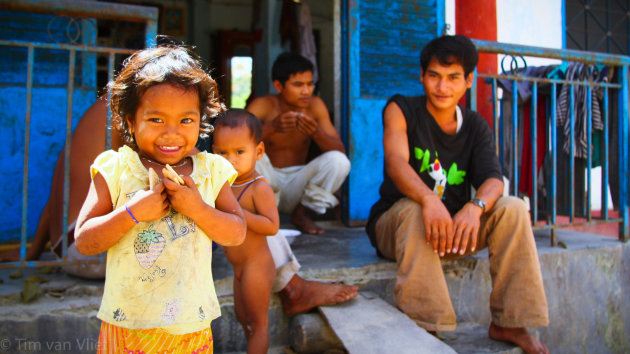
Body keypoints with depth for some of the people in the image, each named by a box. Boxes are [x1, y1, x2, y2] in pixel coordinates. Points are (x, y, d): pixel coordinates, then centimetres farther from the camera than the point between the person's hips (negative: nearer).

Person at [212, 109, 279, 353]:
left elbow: (272, 226, -29)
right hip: (240, 268, 9)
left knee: (258, 323, 6)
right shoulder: (226, 184, 5)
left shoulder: (259, 187, -20)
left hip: (256, 267, -9)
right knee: (243, 317, 23)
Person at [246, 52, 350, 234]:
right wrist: (271, 128, -39)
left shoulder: (315, 105, -7)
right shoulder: (262, 106, -13)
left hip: (297, 183, 2)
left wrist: (316, 133, -31)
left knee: (339, 161, -21)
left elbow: (340, 150, -11)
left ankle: (301, 212, 0)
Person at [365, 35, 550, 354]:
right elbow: (395, 161, -25)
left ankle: (508, 323, -10)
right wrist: (429, 200, -45)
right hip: (394, 224, -3)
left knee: (513, 208, -17)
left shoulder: (476, 127, 5)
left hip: (455, 226, 4)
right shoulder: (401, 110, -6)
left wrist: (475, 207, -36)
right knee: (413, 209, -35)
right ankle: (423, 328, -33)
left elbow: (493, 179, -11)